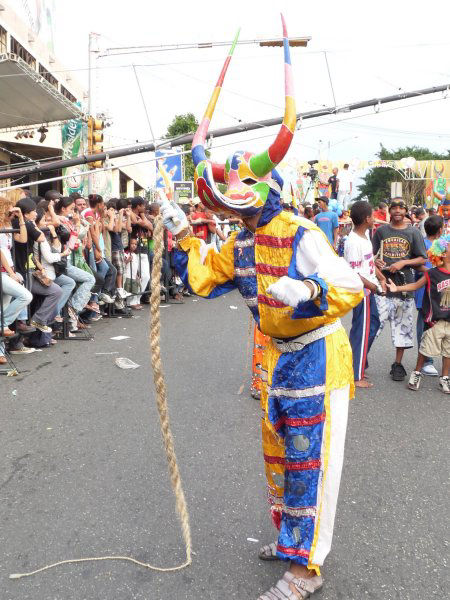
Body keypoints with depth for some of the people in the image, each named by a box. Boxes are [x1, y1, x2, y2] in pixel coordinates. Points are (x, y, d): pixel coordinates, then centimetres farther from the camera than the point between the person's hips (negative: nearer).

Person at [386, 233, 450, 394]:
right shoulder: (432, 274, -7)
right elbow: (415, 285, -1)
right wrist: (397, 288, -10)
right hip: (436, 320, -3)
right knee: (426, 347, 6)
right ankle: (417, 373, 25)